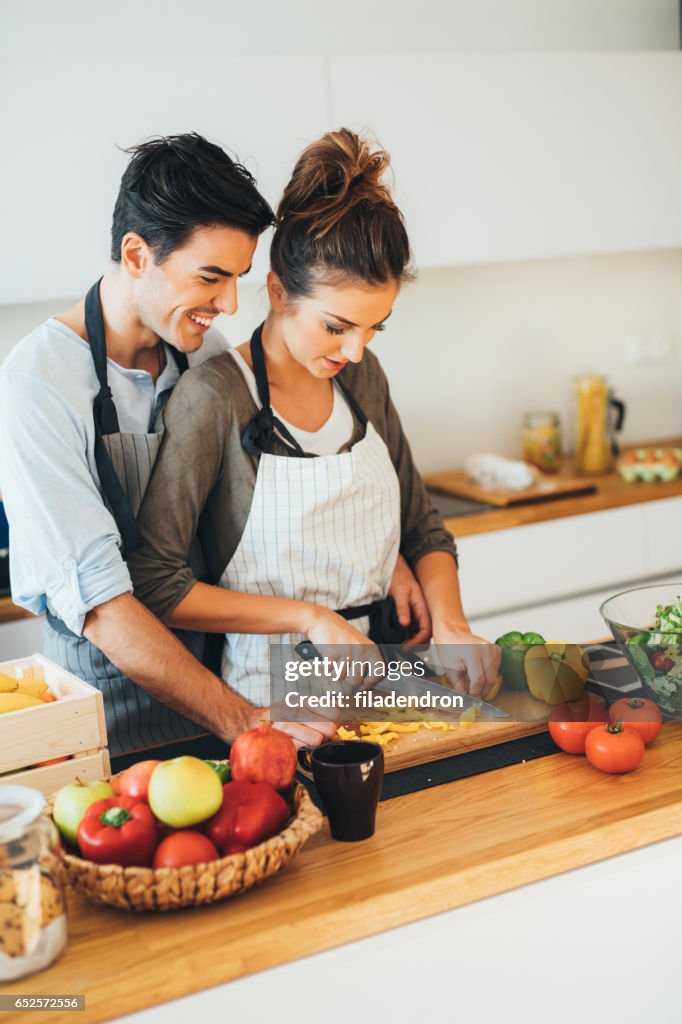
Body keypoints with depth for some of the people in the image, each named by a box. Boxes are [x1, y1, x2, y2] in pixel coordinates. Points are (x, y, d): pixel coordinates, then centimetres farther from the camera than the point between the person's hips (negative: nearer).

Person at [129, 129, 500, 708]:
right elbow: (154, 585, -12)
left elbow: (422, 528, 16)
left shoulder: (362, 378, 8)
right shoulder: (215, 397, -12)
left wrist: (449, 625, -2)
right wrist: (311, 618, -15)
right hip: (268, 699, -5)